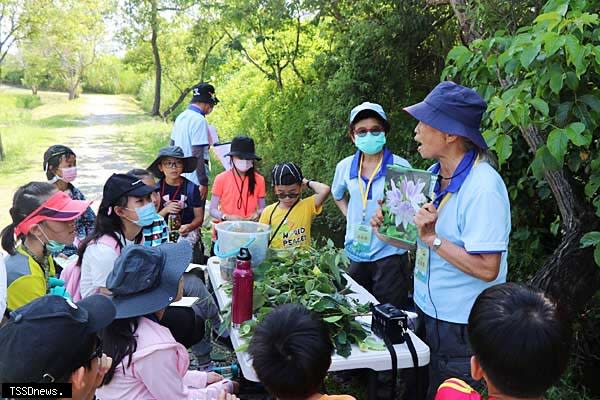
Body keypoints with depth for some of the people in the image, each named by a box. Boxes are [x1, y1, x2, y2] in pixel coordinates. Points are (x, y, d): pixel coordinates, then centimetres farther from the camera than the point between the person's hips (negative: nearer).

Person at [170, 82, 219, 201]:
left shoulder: (181, 117, 9)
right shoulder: (199, 120, -18)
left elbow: (172, 146, 17)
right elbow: (197, 155, -23)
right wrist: (204, 182, -20)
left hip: (179, 179, 9)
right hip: (194, 180, -9)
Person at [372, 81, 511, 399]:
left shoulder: (483, 187, -25)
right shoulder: (434, 174, 1)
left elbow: (487, 269, -27)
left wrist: (433, 238, -26)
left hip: (460, 325, -8)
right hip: (426, 308, 8)